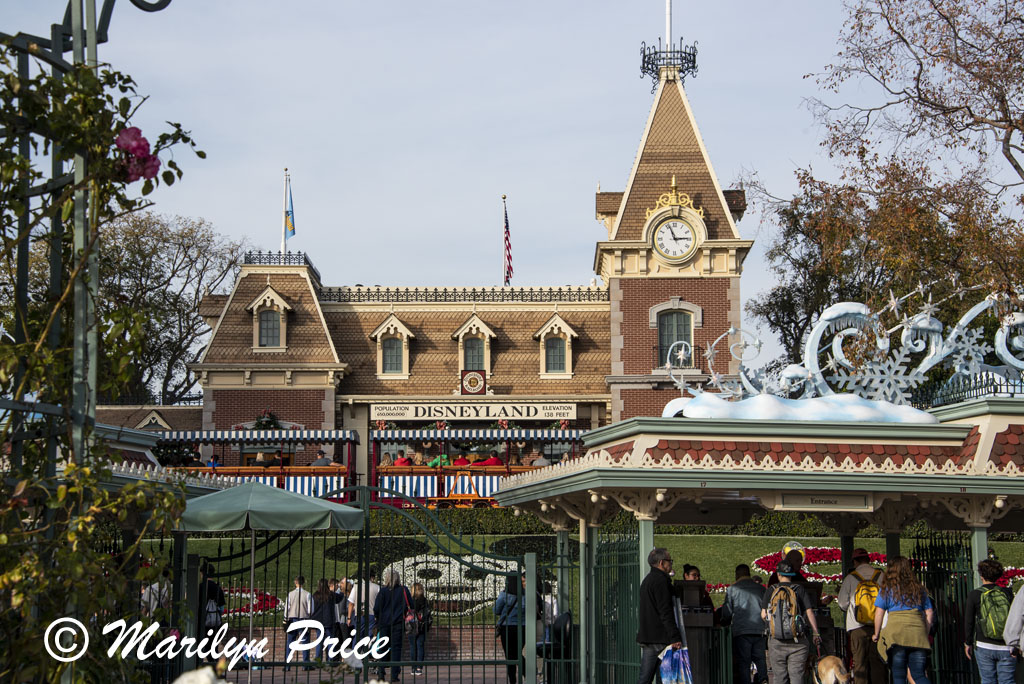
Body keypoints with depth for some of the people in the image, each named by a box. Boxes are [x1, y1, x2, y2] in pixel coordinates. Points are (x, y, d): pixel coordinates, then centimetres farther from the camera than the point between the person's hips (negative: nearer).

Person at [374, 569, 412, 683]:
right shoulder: (403, 590, -2)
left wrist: (377, 618, 12)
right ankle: (394, 675, -5)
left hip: (384, 623, 0)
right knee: (396, 648, 2)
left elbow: (376, 608, -6)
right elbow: (411, 605, 0)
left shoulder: (383, 591, -5)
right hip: (398, 623, 0)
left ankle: (381, 673, 7)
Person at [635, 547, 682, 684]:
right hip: (659, 639, -9)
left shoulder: (647, 580, 20)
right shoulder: (661, 580, -12)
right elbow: (666, 612, -19)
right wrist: (675, 638, -20)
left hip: (646, 637, 9)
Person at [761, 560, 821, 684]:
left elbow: (763, 615, 2)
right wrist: (816, 634, 4)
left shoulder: (771, 590, 2)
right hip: (797, 641, -1)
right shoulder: (800, 589, 1)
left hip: (776, 642, 1)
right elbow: (809, 612, -3)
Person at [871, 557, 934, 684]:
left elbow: (879, 613, 3)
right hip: (918, 634, 3)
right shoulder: (919, 589, 18)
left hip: (896, 632, -3)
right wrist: (925, 634, 25)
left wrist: (876, 634, 14)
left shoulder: (887, 589, 7)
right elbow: (929, 613, 17)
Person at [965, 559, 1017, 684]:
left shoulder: (974, 595, -2)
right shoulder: (1007, 593, 2)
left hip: (984, 646, -1)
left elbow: (968, 622, 2)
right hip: (1006, 648, 1)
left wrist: (967, 643, 14)